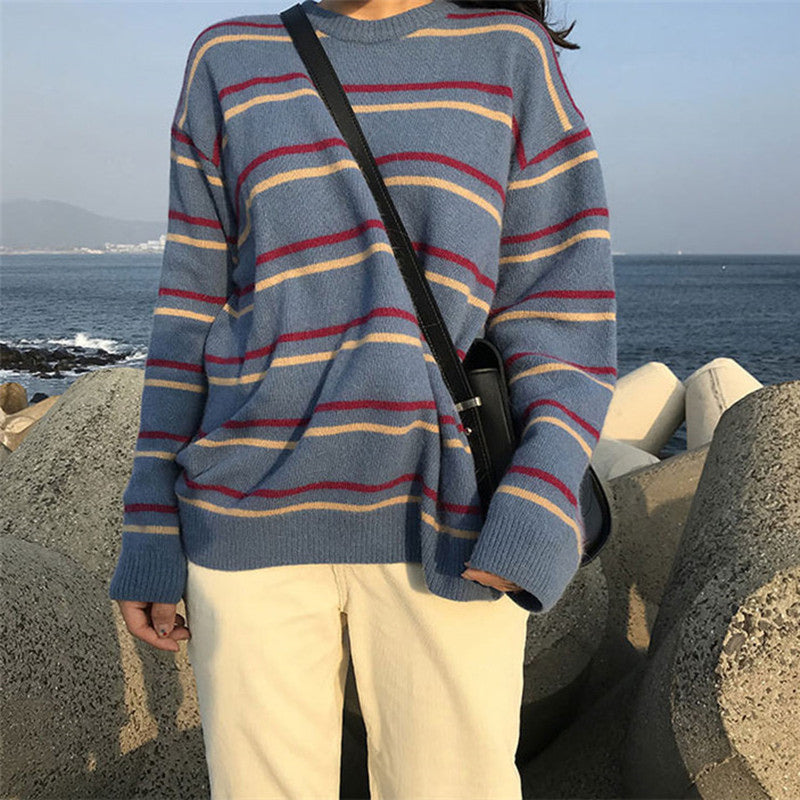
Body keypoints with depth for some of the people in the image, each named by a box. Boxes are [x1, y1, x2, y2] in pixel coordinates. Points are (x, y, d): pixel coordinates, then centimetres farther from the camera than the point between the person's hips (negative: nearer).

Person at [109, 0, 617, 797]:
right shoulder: (229, 64, 8)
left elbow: (562, 311, 0)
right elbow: (194, 312, 7)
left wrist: (535, 517, -14)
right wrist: (150, 533, 4)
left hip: (440, 524, -1)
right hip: (259, 521, 2)